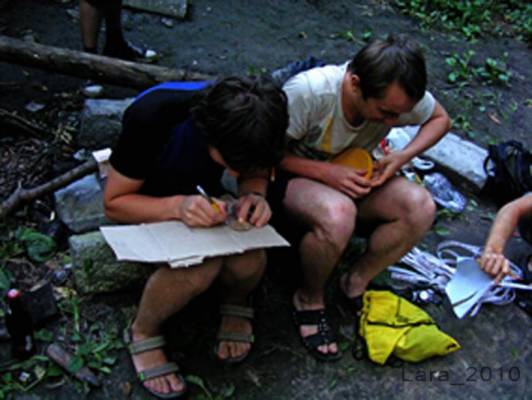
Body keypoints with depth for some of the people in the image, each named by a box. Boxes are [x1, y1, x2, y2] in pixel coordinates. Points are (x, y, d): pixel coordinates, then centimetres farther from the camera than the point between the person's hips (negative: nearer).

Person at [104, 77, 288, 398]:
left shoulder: (250, 121, -22)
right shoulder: (152, 116, -34)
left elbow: (257, 172, 0)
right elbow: (114, 202, -21)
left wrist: (255, 195, -25)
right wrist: (177, 206, -39)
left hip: (204, 199, 3)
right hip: (150, 207, -3)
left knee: (250, 261, -29)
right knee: (202, 265, -34)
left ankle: (237, 303, 7)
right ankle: (143, 332, -4)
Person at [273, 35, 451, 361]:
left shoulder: (398, 96, -18)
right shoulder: (308, 92, -32)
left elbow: (440, 119, 3)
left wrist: (403, 157, -15)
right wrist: (324, 171, -33)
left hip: (351, 174, 5)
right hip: (294, 173, -5)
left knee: (421, 207, -22)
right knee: (338, 214, -39)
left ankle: (357, 283, -2)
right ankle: (309, 299, -10)